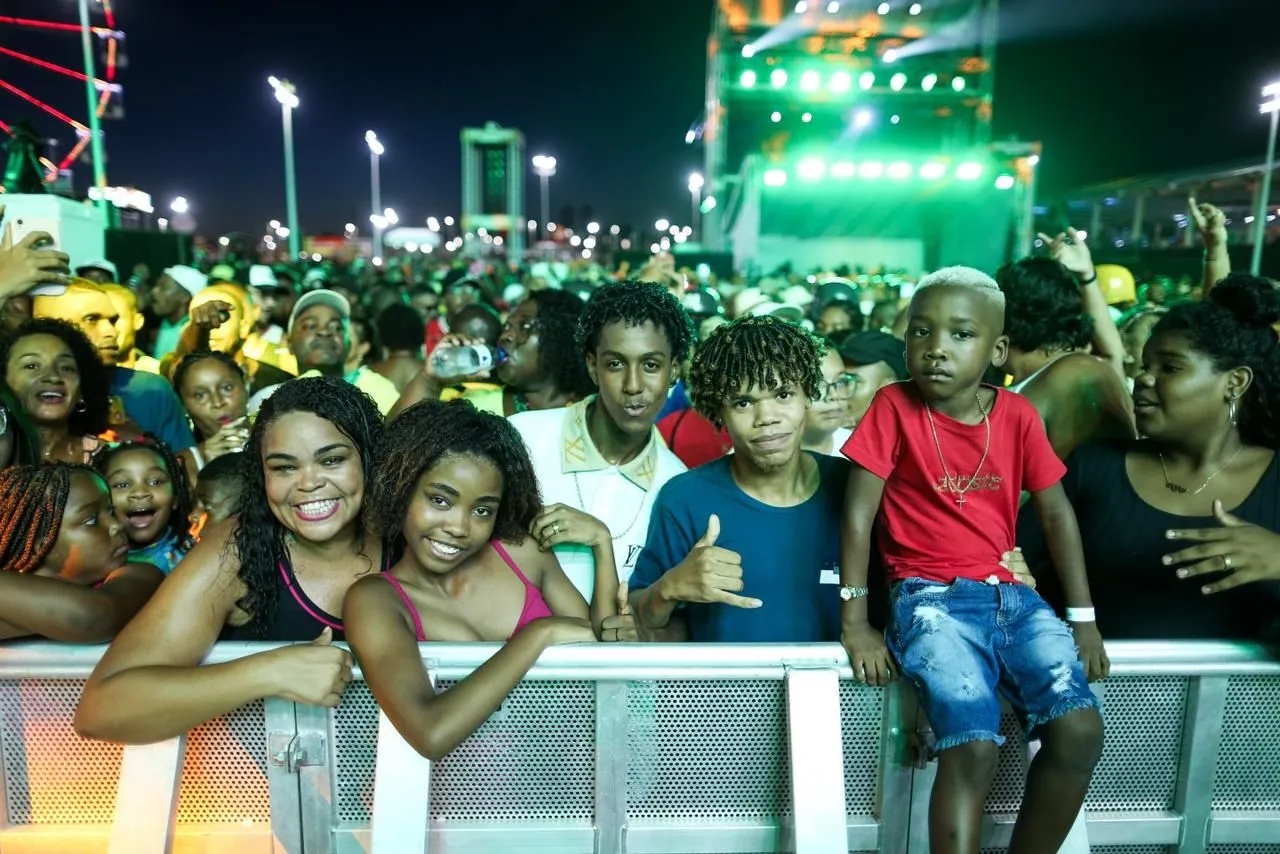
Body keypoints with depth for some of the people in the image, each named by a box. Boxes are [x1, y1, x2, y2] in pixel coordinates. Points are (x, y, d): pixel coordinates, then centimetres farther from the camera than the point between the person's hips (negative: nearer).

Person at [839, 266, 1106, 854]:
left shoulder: (1017, 415, 3)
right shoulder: (894, 407, -7)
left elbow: (1055, 511, 10)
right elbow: (858, 514, -8)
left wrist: (1083, 617, 7)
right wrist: (854, 624, -10)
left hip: (1010, 594, 4)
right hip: (931, 597, -4)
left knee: (1080, 729, -13)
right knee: (975, 745, -24)